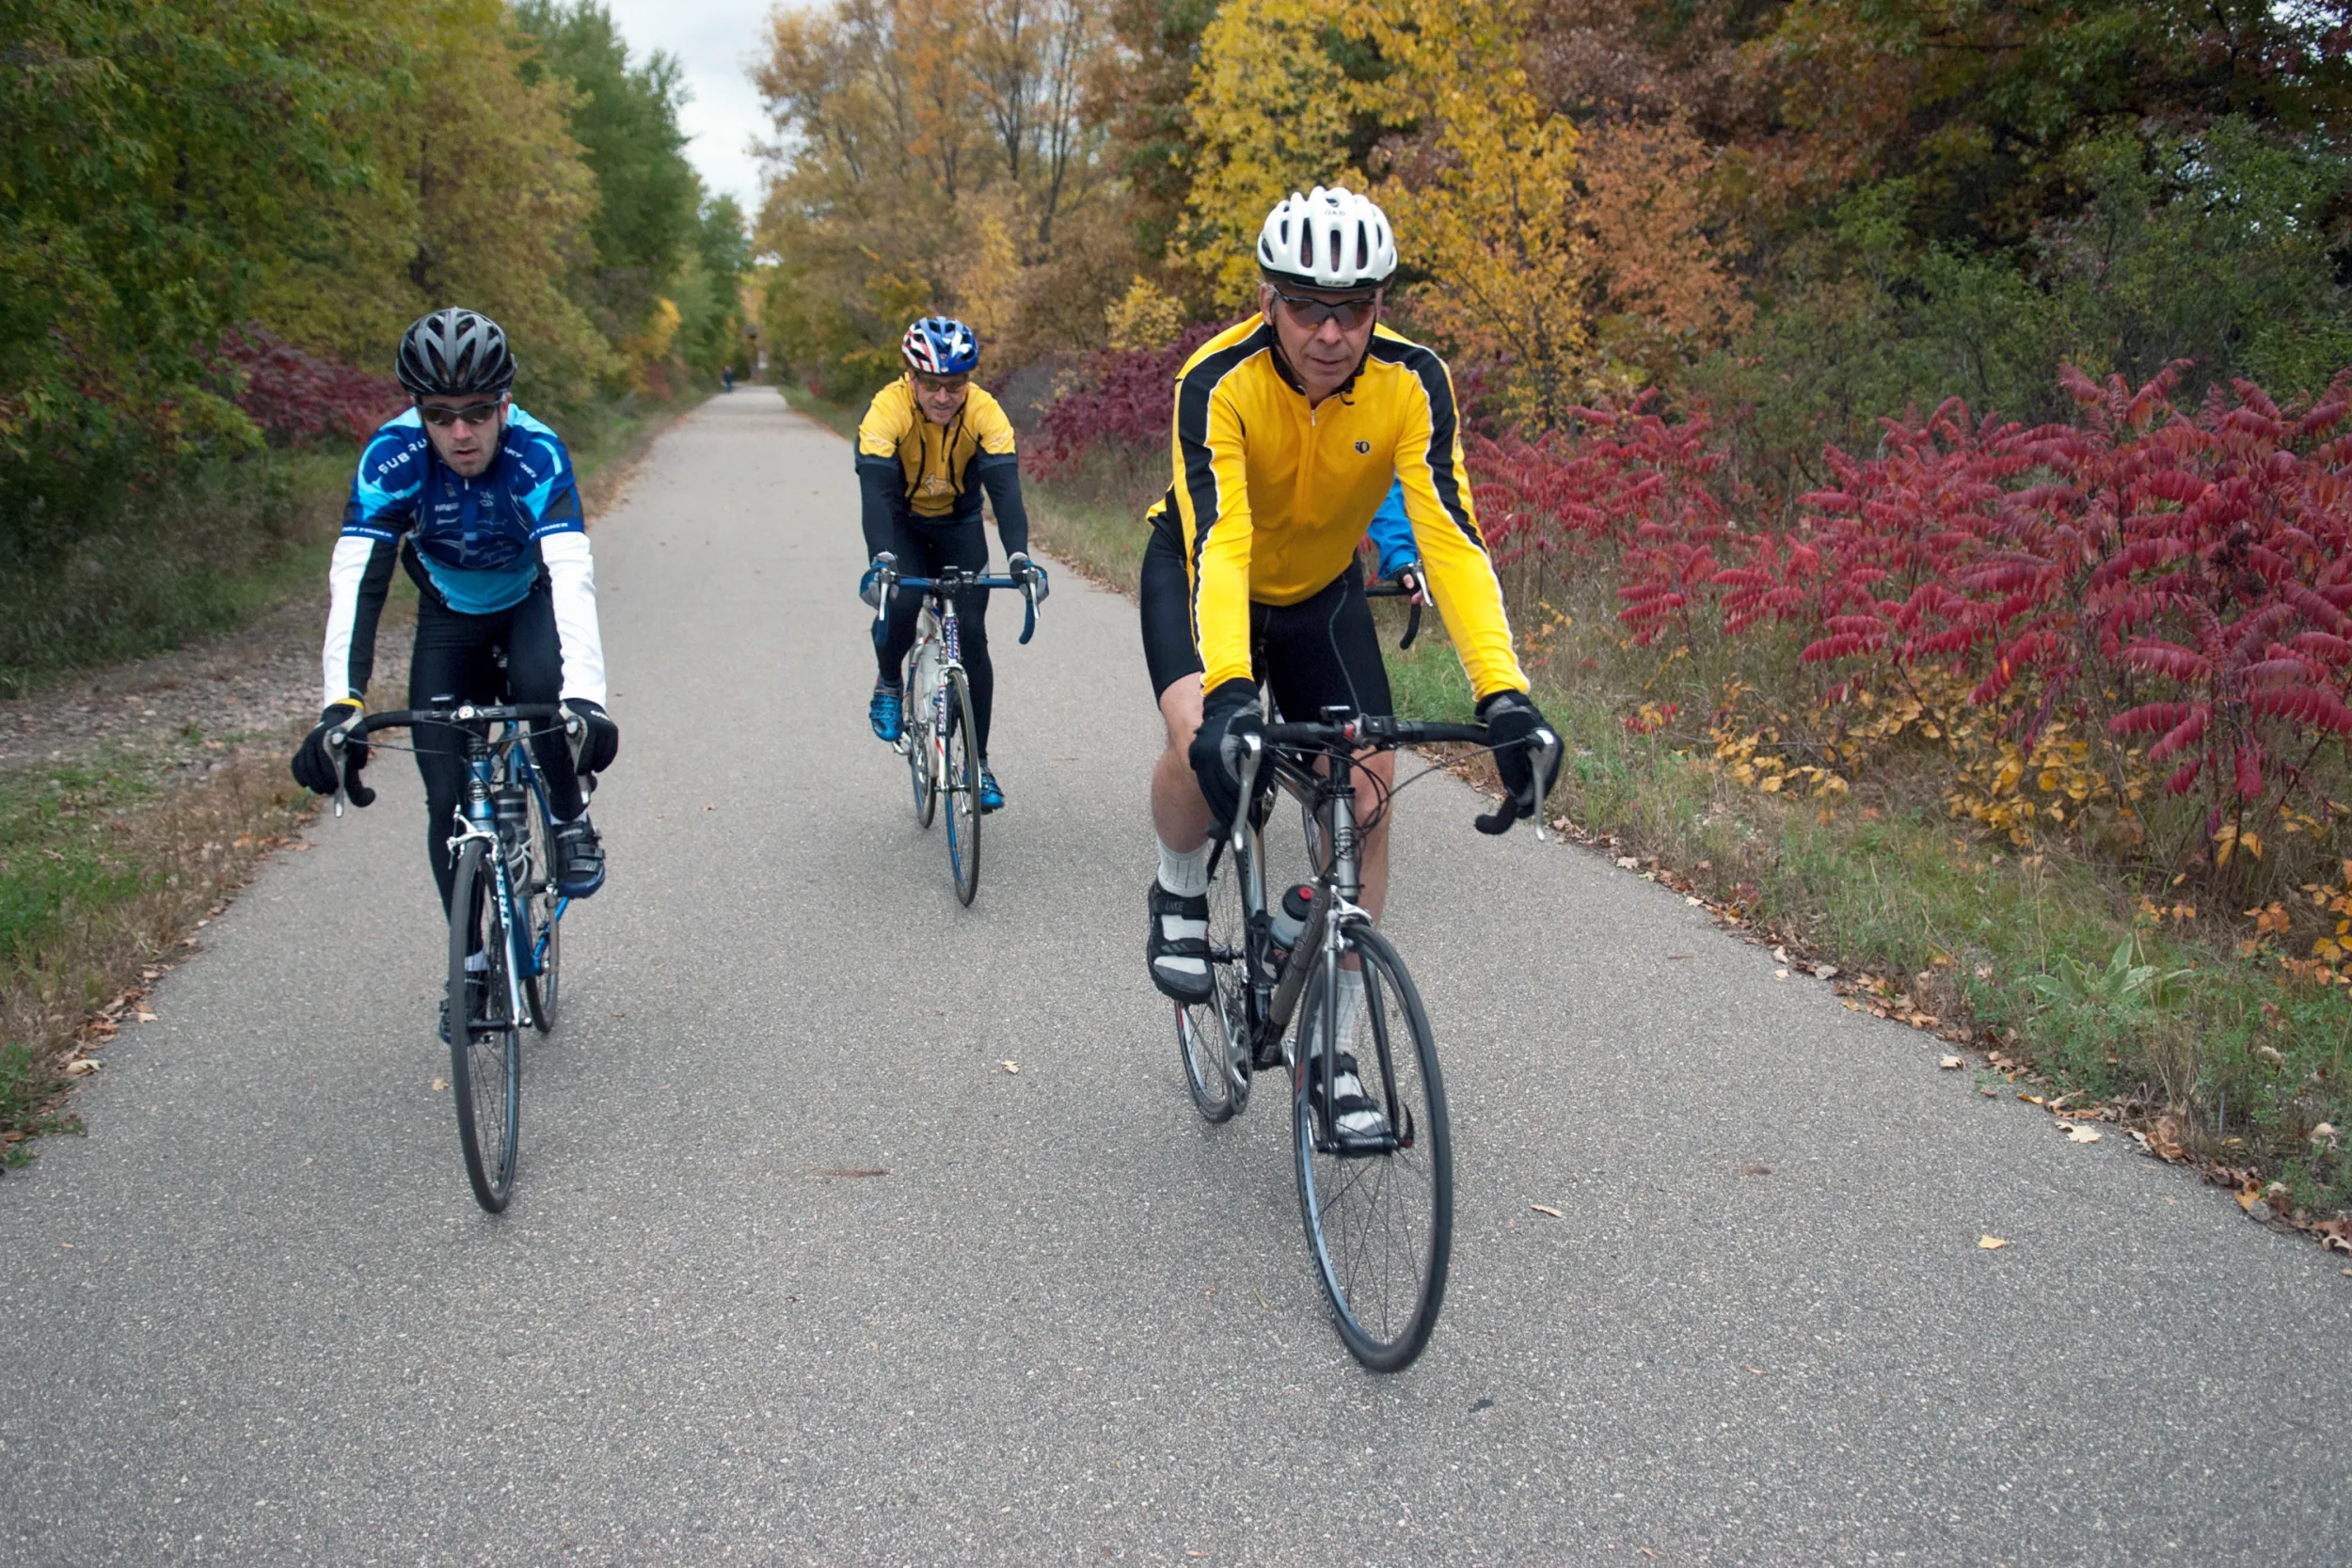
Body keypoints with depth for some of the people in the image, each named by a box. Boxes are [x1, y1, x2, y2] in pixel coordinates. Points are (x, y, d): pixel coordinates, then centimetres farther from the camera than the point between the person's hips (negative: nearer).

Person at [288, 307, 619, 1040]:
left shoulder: (537, 451, -33)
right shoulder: (392, 455, -29)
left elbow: (572, 576, -44)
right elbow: (355, 581, -36)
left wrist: (584, 697, -59)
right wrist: (340, 705, -50)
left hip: (531, 600, -1)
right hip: (449, 614, 2)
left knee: (540, 685, -36)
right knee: (448, 801, -7)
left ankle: (570, 819, -7)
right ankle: (471, 964, 11)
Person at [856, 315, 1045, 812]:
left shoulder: (985, 412, -26)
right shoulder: (887, 409, -29)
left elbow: (1005, 488, -34)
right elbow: (875, 491, -39)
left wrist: (1019, 557, -51)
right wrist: (882, 561, -55)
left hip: (959, 524, 1)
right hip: (902, 522, -1)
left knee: (972, 636, -9)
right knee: (900, 603, -29)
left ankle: (978, 762, 4)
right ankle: (890, 683, 5)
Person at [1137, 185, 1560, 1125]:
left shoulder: (1411, 384, -27)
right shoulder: (1219, 382, -33)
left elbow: (1451, 537, -35)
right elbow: (1217, 545, -44)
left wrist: (1503, 695, -48)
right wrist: (1228, 692, -61)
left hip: (1322, 590, 3)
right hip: (1199, 569, -2)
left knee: (1366, 791, -10)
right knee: (1203, 739, -32)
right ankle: (1179, 899, 3)